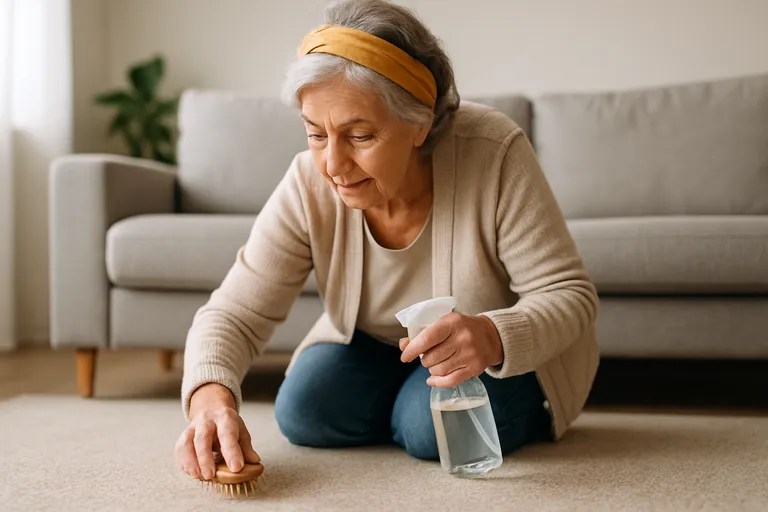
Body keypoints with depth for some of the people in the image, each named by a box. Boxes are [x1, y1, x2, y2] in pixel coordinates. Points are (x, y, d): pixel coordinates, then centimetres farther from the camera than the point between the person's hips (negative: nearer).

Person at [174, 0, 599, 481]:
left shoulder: (495, 154, -32)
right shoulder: (308, 187, -24)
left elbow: (569, 294, -26)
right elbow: (235, 313, -22)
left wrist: (492, 336, -48)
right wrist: (211, 394, -44)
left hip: (510, 349, -3)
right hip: (370, 347, 4)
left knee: (434, 427, -28)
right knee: (303, 412, -17)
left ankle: (523, 414, 6)